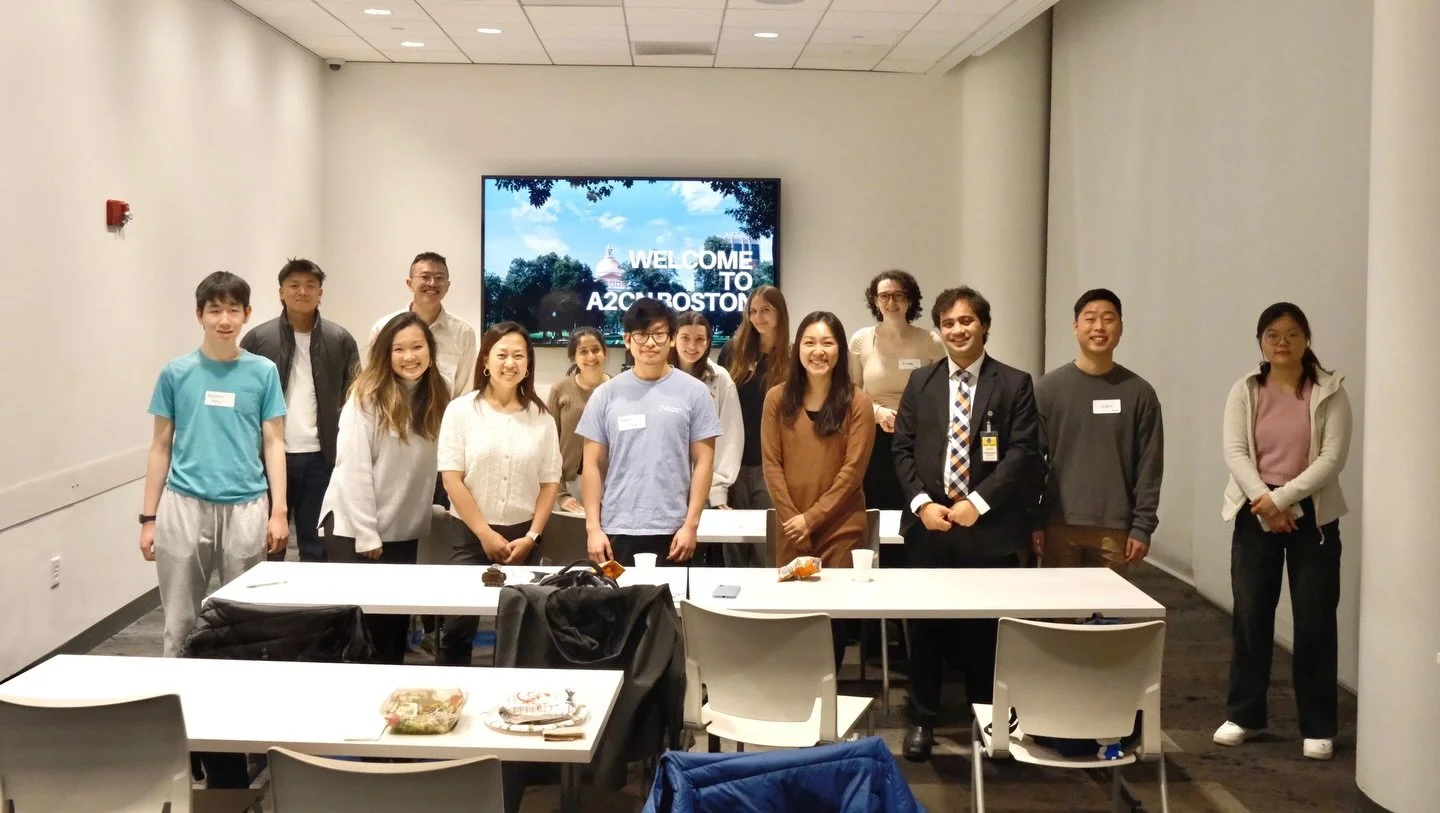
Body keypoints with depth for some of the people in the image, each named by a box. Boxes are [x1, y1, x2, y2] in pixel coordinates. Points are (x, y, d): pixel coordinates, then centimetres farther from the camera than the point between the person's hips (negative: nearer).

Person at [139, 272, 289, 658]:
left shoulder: (263, 372, 2)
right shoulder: (176, 373, 3)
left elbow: (273, 444, 5)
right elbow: (161, 446, 8)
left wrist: (279, 510, -3)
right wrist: (148, 518, 5)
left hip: (245, 507, 0)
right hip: (184, 505, 0)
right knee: (180, 621, 6)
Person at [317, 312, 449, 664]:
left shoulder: (438, 396, 4)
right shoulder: (367, 397, -13)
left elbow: (433, 463, 7)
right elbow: (353, 469, -15)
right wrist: (366, 534, -16)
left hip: (403, 530, 5)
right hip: (354, 528, -5)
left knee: (395, 619, 10)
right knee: (358, 618, 0)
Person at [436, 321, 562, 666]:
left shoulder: (541, 417, 3)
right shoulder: (461, 410, -3)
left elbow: (550, 482, 5)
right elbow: (451, 478, -7)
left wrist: (531, 537, -6)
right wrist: (486, 534, -10)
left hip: (523, 537, 2)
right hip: (472, 535, -2)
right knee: (458, 630, -1)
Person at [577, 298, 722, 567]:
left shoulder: (694, 392, 1)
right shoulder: (606, 394, 5)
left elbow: (703, 462, 0)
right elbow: (593, 465, 6)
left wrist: (691, 524, -6)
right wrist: (593, 527, -1)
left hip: (672, 531, -1)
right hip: (616, 530, 1)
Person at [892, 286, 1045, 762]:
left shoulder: (1014, 384, 1)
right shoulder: (921, 382, 10)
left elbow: (1023, 453, -6)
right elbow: (903, 449, 7)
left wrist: (978, 502, -14)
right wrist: (921, 502, -7)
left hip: (988, 527, -2)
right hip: (929, 524, 2)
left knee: (985, 628, 4)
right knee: (925, 626, 7)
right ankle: (922, 720, 19)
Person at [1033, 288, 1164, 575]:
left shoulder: (1139, 393, 3)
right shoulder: (1047, 389, 2)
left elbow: (1149, 467, 2)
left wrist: (1142, 526, -3)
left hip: (1115, 528, 0)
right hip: (1059, 525, 0)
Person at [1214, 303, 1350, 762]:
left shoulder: (1330, 392, -3)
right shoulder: (1245, 391, 3)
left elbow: (1333, 458, -10)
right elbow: (1235, 453, -5)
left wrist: (1283, 498, -17)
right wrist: (1264, 503, -18)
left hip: (1312, 515, -1)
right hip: (1255, 513, 2)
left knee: (1314, 620, 0)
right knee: (1250, 615, 5)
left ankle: (1318, 727, 11)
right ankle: (1245, 714, 19)